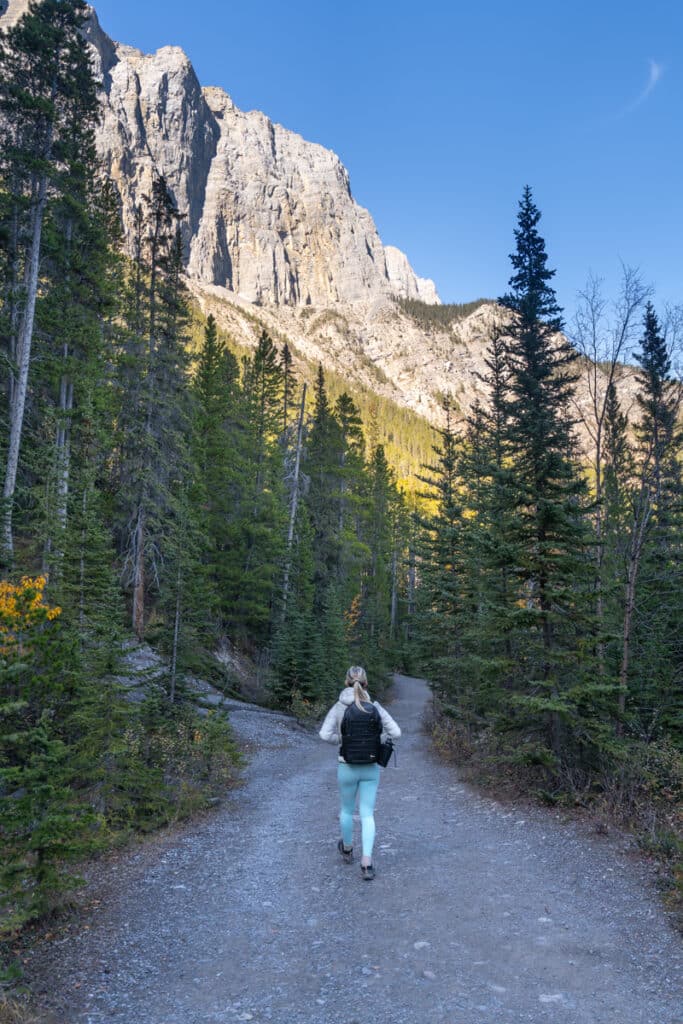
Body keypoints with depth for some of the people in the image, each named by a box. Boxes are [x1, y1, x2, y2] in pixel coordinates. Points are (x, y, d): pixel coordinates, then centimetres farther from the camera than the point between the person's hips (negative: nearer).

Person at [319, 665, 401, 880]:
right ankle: (367, 862, -3)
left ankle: (347, 849, 43)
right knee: (367, 815, 8)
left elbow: (325, 735, -18)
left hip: (347, 768, 0)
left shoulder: (339, 707, -9)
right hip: (371, 768, 0)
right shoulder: (375, 707, -7)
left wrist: (343, 740, 0)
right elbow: (395, 733, -10)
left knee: (347, 809, 23)